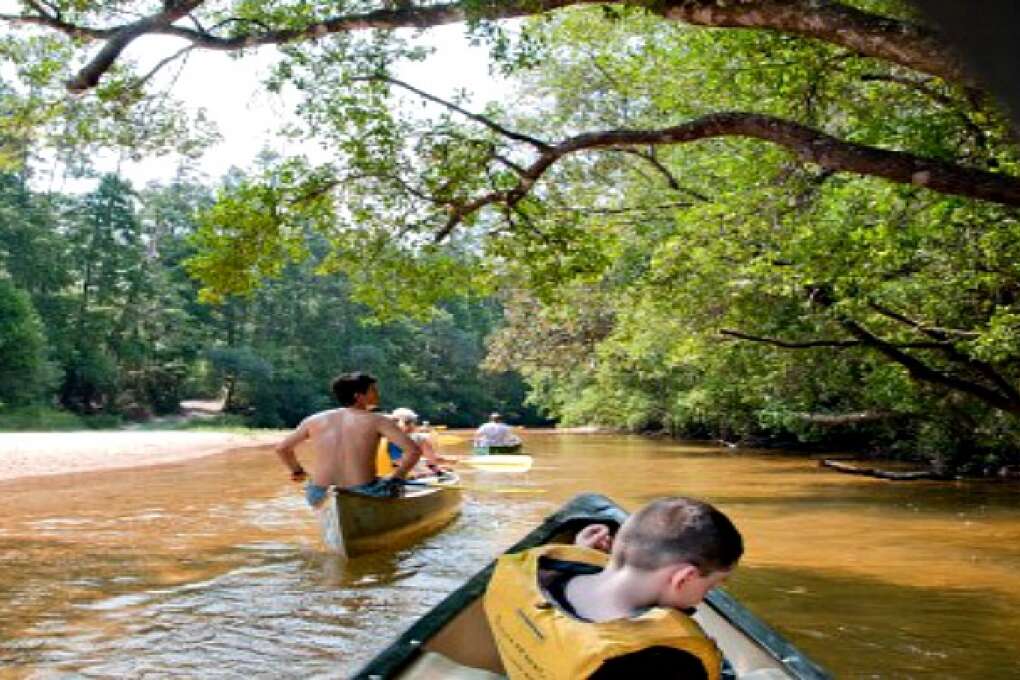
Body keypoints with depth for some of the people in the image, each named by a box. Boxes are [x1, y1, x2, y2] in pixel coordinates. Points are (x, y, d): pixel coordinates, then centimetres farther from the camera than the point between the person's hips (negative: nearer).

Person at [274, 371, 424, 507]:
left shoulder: (314, 420, 5)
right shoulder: (377, 421, -3)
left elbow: (282, 448, 15)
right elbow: (414, 450, -10)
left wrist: (297, 471, 31)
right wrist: (397, 477, 2)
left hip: (320, 498, 2)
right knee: (395, 485, 30)